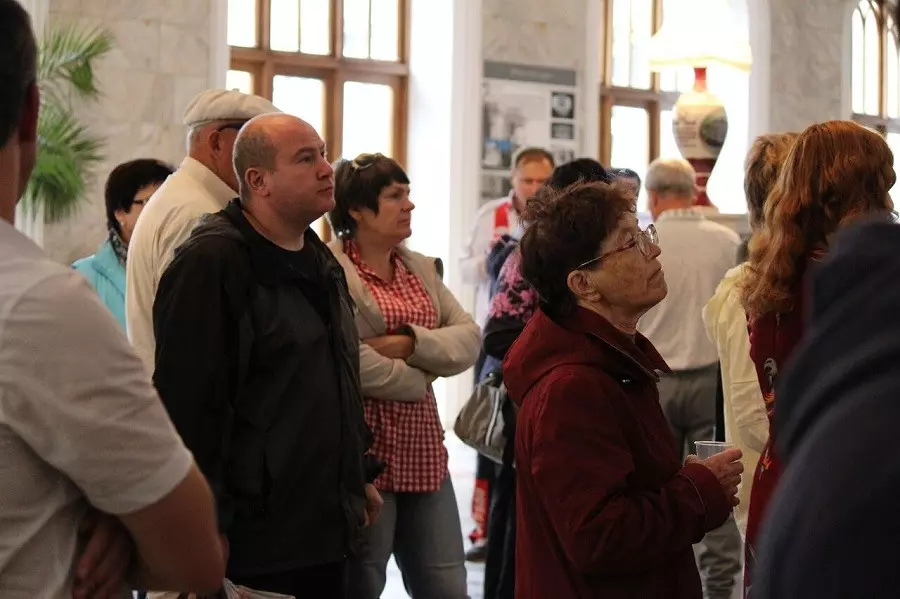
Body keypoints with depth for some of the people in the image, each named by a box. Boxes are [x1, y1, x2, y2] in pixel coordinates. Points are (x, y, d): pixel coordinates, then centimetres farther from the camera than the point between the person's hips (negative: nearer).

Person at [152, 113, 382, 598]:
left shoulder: (321, 262, 15)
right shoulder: (211, 262, -15)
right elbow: (187, 402, -20)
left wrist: (360, 476, 24)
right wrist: (205, 530, -21)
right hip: (253, 540, -9)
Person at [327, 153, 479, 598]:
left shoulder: (420, 268, 14)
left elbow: (469, 339, 6)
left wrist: (411, 343, -14)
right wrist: (417, 381, -7)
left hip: (423, 452, 7)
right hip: (363, 452, -7)